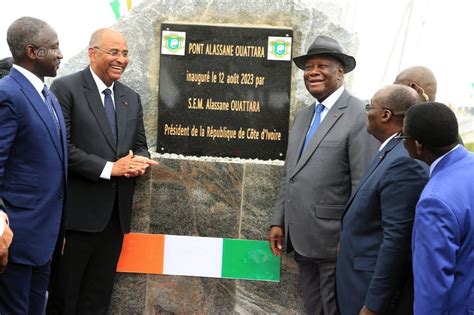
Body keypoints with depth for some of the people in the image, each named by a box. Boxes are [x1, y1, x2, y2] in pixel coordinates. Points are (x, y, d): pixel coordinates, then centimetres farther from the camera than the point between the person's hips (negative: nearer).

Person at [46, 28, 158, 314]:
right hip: (78, 211, -6)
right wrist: (109, 168, -17)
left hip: (116, 212, 6)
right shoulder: (66, 88, -7)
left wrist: (138, 163, -6)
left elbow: (139, 145, 18)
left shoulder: (131, 98, 13)